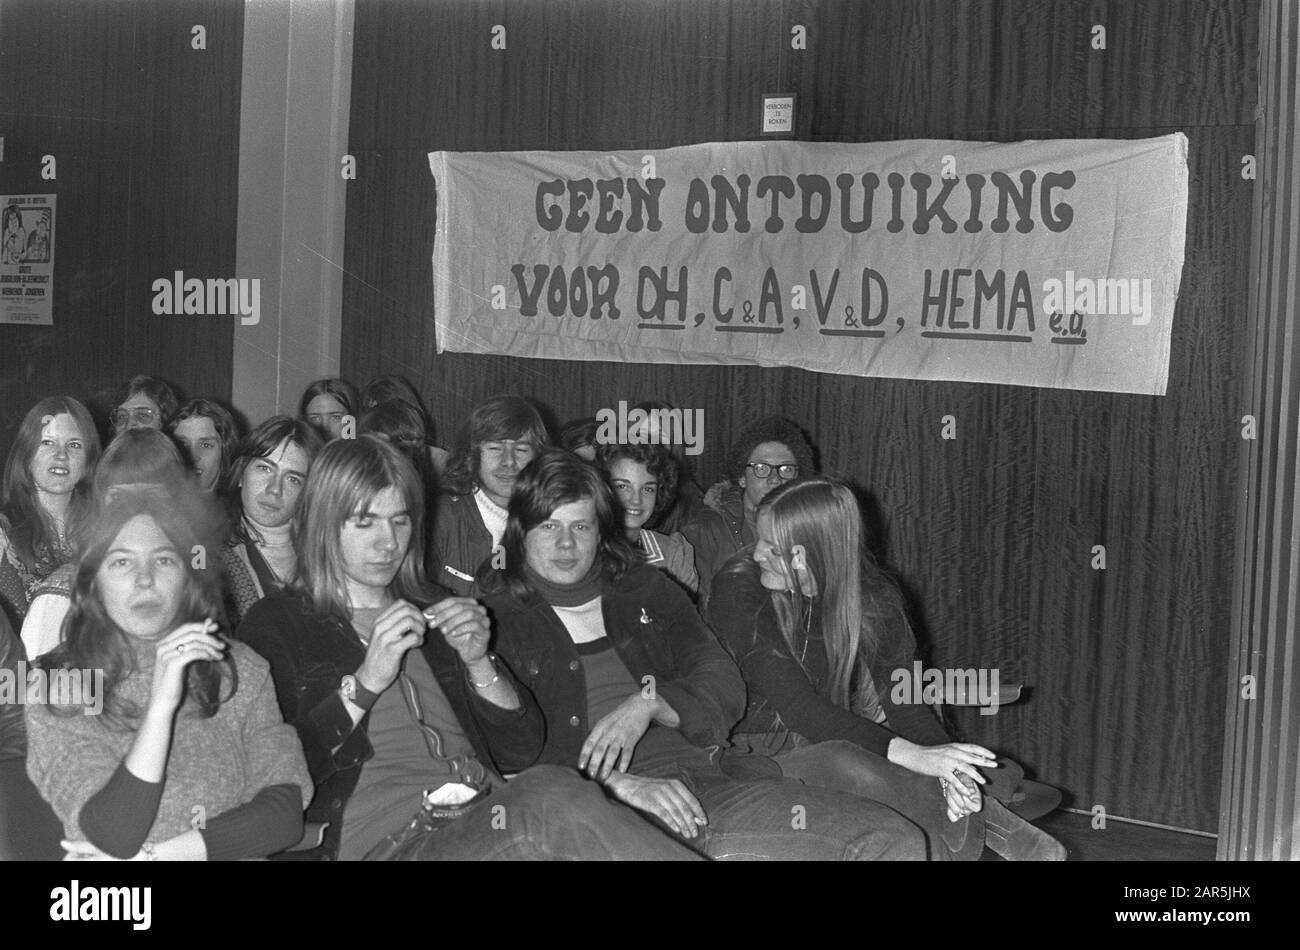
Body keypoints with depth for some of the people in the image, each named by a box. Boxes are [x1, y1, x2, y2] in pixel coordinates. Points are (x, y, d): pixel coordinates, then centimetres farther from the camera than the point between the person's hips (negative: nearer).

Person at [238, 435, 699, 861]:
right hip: (384, 835, -4)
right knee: (556, 802, -35)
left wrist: (479, 664, 6)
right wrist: (365, 683, -8)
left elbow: (520, 753, 21)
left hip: (488, 816, 5)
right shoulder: (275, 625, 13)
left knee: (549, 788, -34)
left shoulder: (436, 610, 27)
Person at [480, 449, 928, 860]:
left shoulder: (645, 590, 21)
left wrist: (647, 704, -8)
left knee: (898, 841, -16)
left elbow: (724, 685, 12)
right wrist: (621, 784, -17)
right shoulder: (494, 617, 8)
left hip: (706, 784, 4)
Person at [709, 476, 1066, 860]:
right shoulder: (738, 590, -17)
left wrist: (944, 759, -28)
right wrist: (908, 754, -33)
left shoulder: (871, 598, -5)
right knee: (846, 765, -35)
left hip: (838, 739, 4)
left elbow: (903, 697, -7)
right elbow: (796, 704, -25)